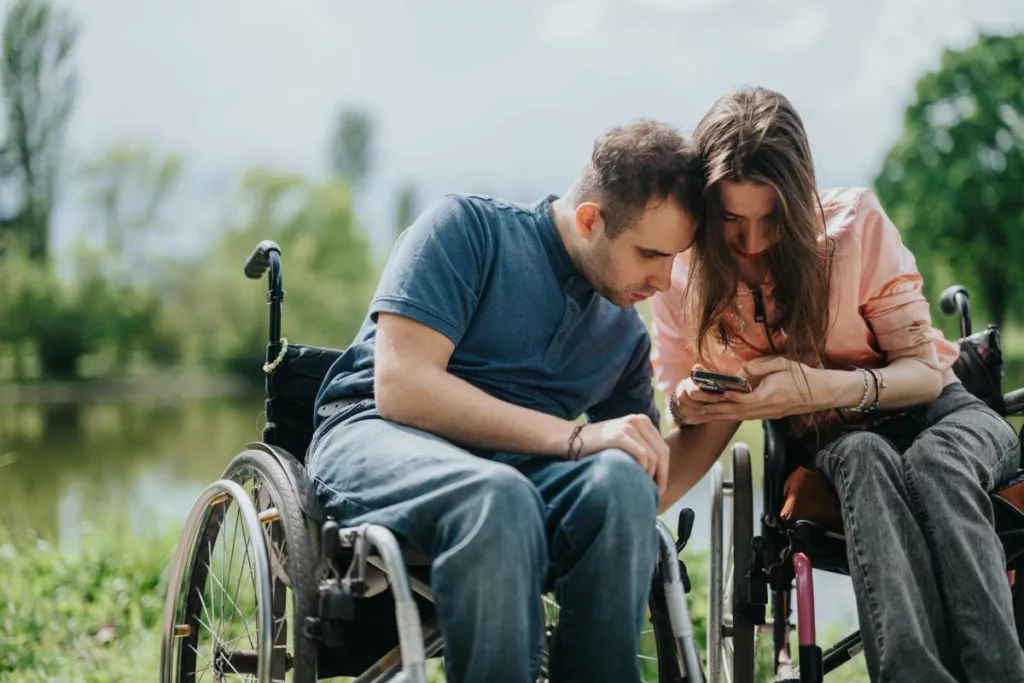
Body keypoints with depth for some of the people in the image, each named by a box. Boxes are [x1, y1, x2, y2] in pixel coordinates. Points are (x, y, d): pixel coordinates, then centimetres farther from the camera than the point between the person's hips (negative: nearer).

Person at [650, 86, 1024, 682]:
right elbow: (704, 428, -5)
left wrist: (820, 388, -34)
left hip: (936, 412, 0)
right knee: (865, 459, -38)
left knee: (935, 466, -38)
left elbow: (924, 369, -13)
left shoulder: (856, 223, -16)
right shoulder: (686, 283, -10)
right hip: (829, 440, 0)